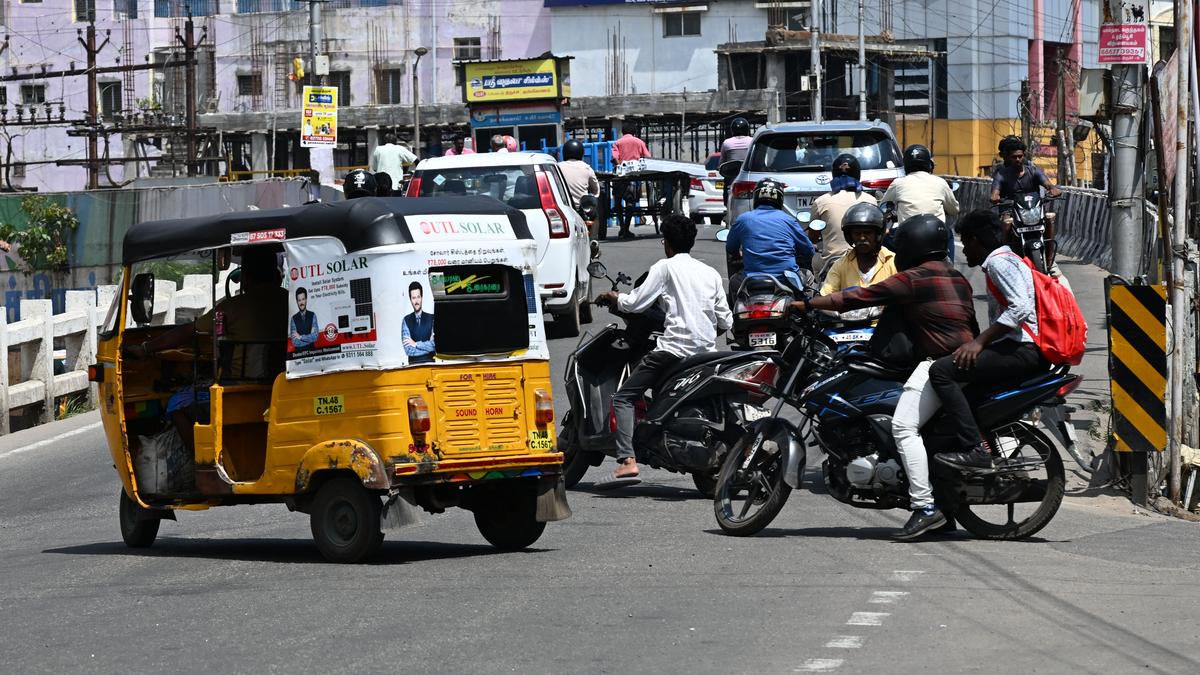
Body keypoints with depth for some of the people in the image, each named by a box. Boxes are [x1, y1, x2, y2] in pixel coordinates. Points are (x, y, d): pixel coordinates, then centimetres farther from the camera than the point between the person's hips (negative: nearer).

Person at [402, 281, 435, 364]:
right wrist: (427, 346, -6)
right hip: (413, 363, 0)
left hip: (430, 362, 0)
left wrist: (416, 344, -5)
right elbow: (408, 350, -3)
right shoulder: (407, 320, 7)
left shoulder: (432, 318, 7)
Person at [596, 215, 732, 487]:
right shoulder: (711, 273, 17)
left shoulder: (665, 267, 1)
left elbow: (635, 303, -4)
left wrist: (615, 298, 17)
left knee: (623, 398, -5)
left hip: (674, 348, -6)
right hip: (707, 352, 6)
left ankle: (627, 461, -23)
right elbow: (726, 321, 17)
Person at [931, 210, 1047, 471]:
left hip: (1022, 350, -11)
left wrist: (979, 341, -19)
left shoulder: (999, 261, -7)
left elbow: (1020, 308, -20)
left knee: (942, 371, -21)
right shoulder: (1010, 259, 25)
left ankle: (975, 449, -31)